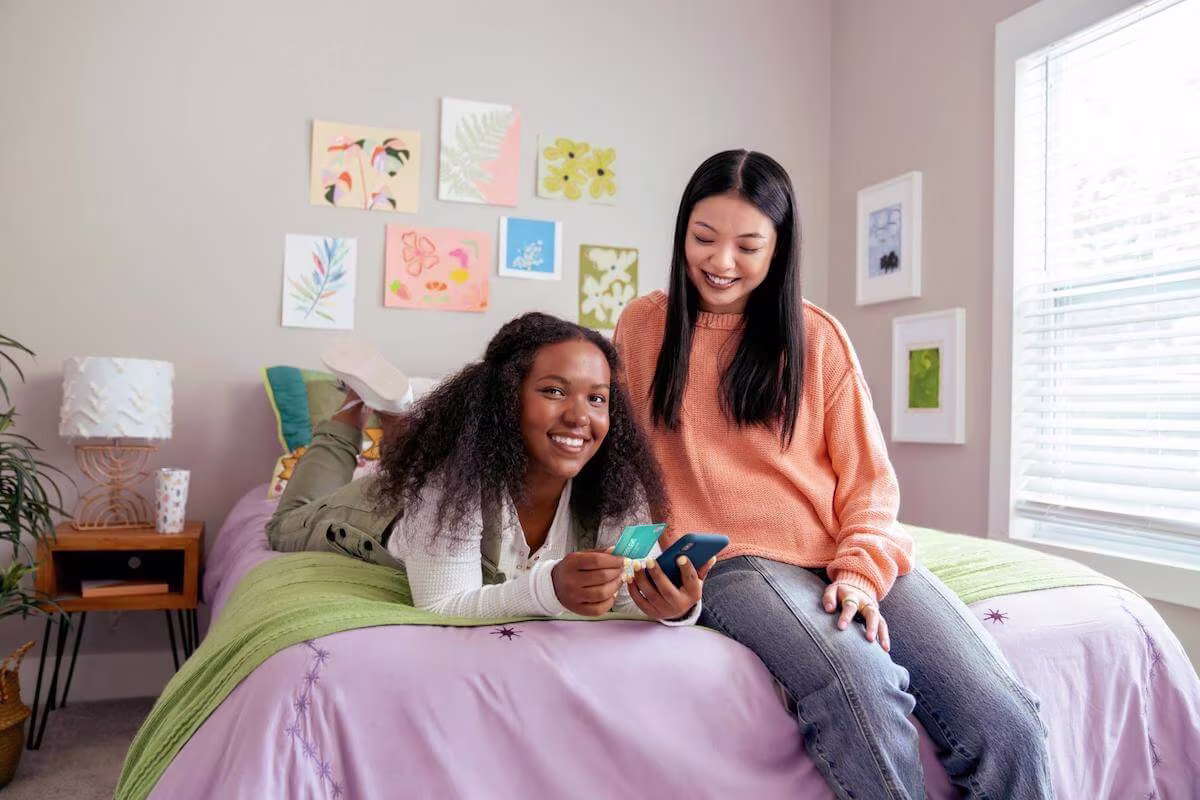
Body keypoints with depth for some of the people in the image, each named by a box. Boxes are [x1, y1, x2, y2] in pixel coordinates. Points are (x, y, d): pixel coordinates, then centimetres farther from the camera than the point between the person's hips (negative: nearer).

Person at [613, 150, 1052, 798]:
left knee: (1006, 725, -20)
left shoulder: (817, 336, 10)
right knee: (860, 684, -34)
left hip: (849, 555, 3)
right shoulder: (643, 326, 10)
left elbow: (866, 477, 7)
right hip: (736, 557, -2)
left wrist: (861, 571, -11)